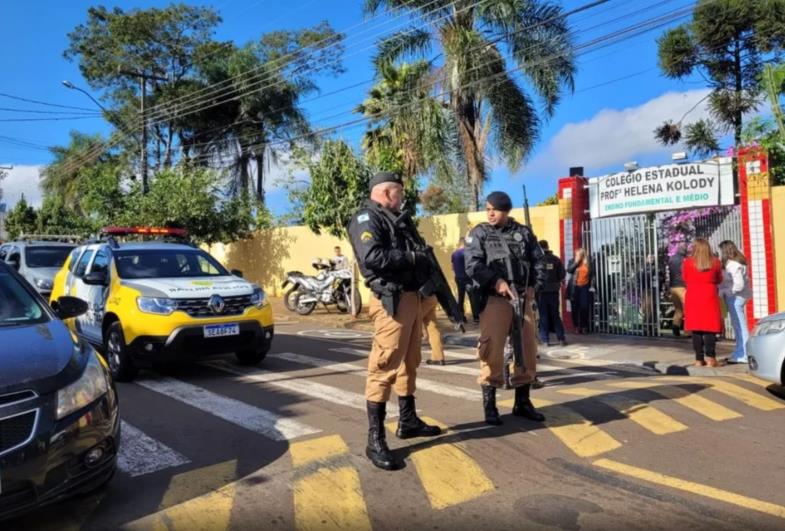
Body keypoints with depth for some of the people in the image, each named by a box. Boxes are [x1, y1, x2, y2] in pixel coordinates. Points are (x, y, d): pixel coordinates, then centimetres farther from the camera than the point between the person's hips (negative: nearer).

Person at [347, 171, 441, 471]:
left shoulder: (395, 221, 23)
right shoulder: (366, 218, -7)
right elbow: (372, 256, -23)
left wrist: (425, 260, 3)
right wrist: (412, 257, -13)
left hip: (411, 297, 10)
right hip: (391, 300, -10)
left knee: (409, 362, 18)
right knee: (385, 367, -10)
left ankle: (408, 421, 32)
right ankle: (375, 441, -4)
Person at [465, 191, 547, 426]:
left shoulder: (524, 233, 11)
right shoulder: (479, 233, 3)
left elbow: (538, 261, 13)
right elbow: (473, 265, -9)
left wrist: (533, 285, -3)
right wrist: (496, 281, -20)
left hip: (522, 298, 4)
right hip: (494, 299, -4)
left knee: (527, 350, 8)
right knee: (492, 351, -8)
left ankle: (522, 402, 23)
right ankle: (489, 405, 5)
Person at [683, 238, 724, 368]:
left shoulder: (687, 263, -3)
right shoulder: (715, 262, -1)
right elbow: (719, 280, 13)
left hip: (693, 298, 0)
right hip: (710, 298, 0)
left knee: (696, 329, 4)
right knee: (710, 328, 2)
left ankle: (699, 359, 5)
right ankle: (710, 358, -4)